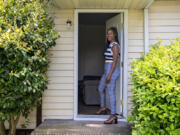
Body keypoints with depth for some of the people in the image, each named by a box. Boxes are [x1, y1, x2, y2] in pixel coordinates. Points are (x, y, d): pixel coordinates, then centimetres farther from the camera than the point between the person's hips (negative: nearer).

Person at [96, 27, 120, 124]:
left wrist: (110, 74, -22)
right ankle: (103, 108, 39)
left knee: (111, 92, -9)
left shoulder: (115, 45, -12)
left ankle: (113, 115, -4)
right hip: (107, 70, 10)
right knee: (100, 88, 22)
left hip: (112, 71, -10)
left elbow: (115, 61, -18)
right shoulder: (109, 45, 16)